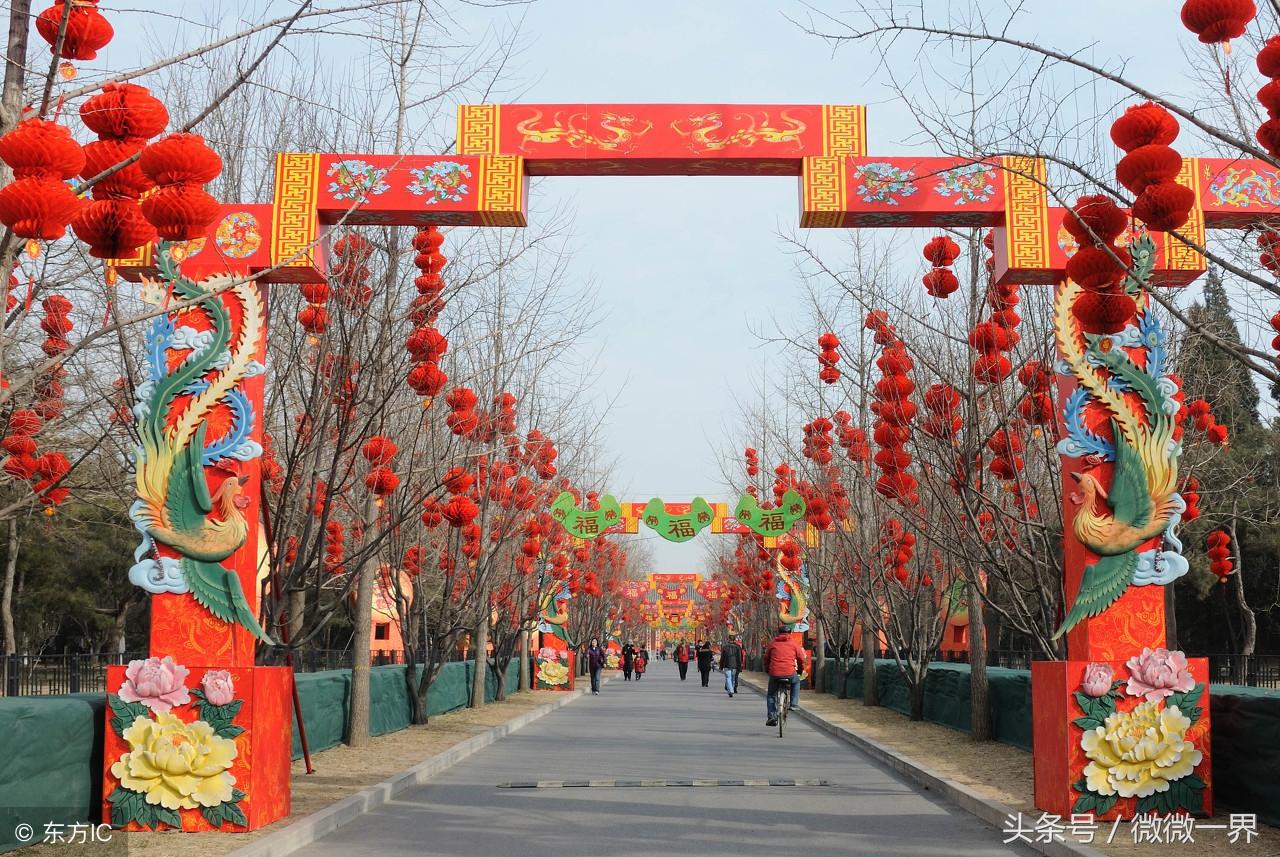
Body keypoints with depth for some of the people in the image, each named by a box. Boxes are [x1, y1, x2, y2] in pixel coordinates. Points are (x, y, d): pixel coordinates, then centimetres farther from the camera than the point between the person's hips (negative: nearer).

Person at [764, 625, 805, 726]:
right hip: (790, 673, 0)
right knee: (796, 682, 34)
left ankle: (772, 716, 5)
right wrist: (800, 670, 27)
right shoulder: (793, 643, 10)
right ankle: (793, 704, 22)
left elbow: (766, 658, 17)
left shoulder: (772, 643, 12)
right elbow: (801, 658, 10)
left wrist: (767, 670, 33)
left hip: (775, 674, 0)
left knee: (770, 695, 17)